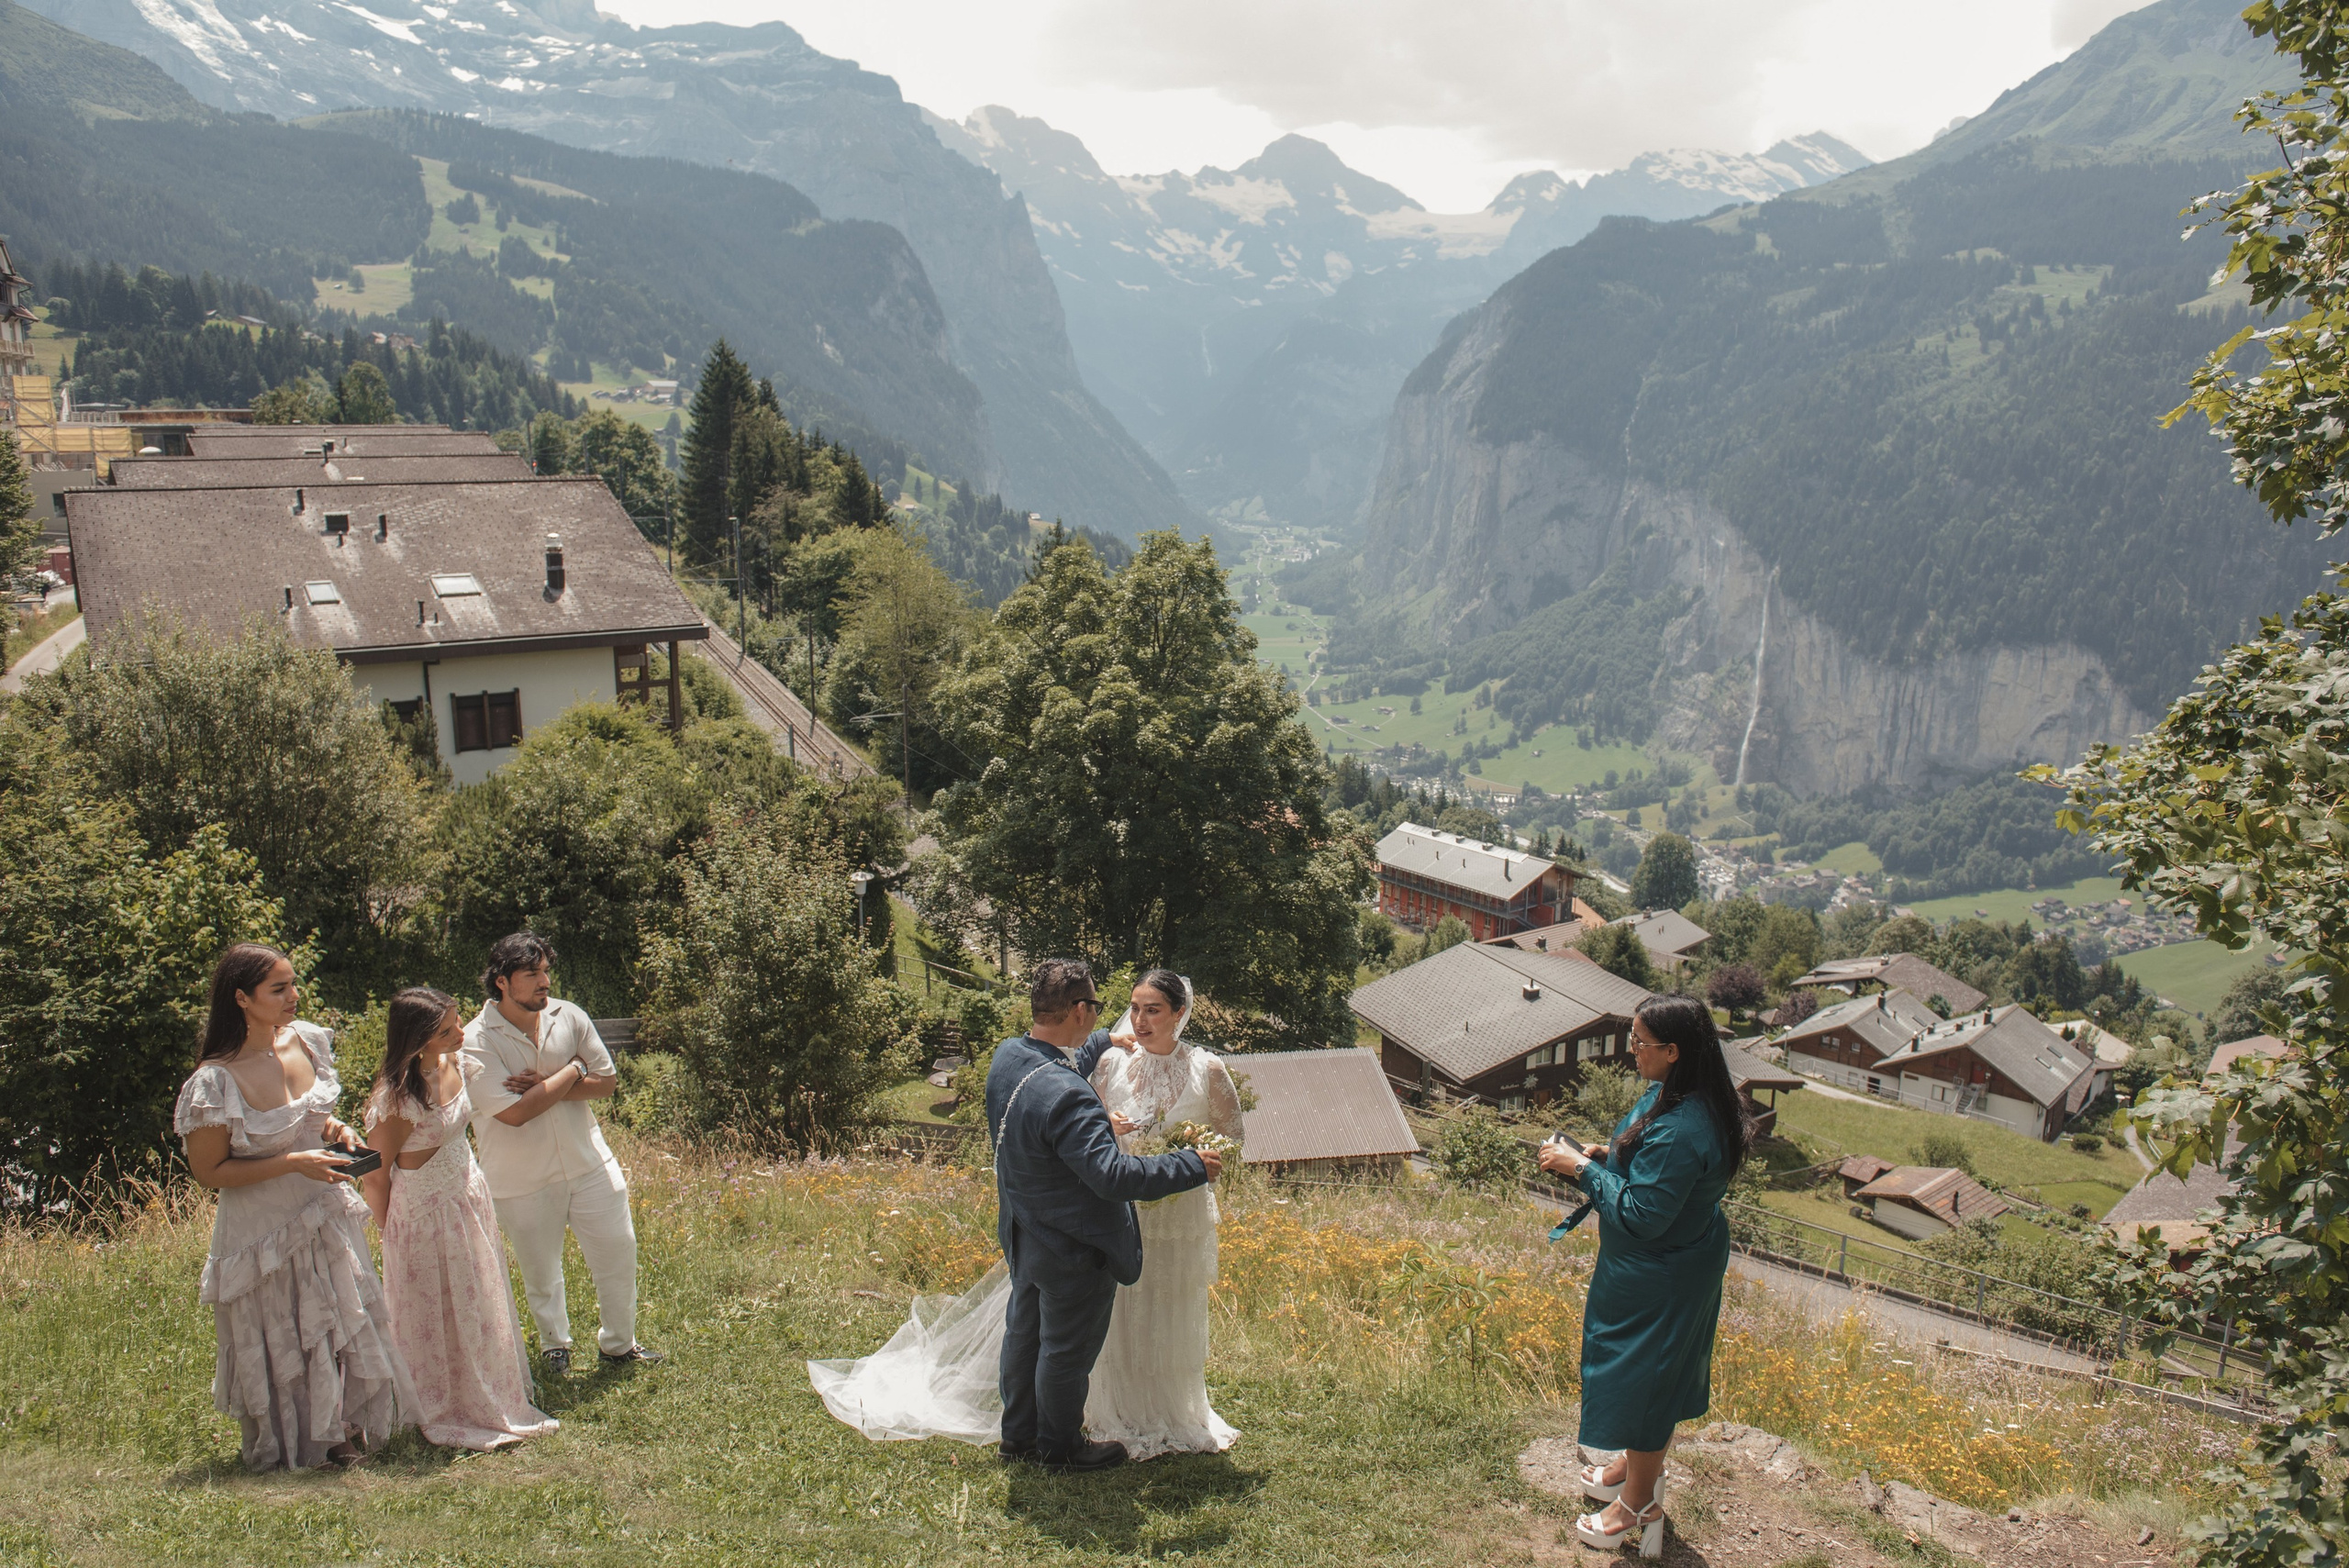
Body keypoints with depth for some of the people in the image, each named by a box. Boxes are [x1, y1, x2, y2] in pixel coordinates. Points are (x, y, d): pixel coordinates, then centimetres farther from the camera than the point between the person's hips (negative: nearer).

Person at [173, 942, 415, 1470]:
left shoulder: (306, 1041, -6)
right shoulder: (216, 1081, -25)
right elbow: (208, 1171, -17)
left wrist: (331, 1128, -8)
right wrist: (293, 1162, -24)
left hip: (326, 1209, 6)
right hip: (264, 1225, -6)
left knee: (343, 1322, 18)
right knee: (283, 1344, 12)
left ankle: (345, 1425, 38)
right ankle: (299, 1445, 34)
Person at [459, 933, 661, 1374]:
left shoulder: (569, 1017, -5)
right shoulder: (476, 1042, -16)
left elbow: (608, 1080, -2)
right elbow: (514, 1111, -24)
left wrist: (546, 1086, -16)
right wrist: (570, 1073, -15)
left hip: (588, 1161, 3)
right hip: (523, 1178, -3)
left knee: (618, 1253, 8)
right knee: (540, 1271, 15)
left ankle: (618, 1345, 30)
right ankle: (554, 1345, 41)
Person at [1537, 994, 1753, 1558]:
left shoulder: (1679, 1131, -36)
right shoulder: (1683, 1097, -5)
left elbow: (1642, 1216, -31)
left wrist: (1583, 1170, -23)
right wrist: (1610, 1155, -2)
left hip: (1657, 1281, -9)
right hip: (1682, 1262, 10)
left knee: (1639, 1379, 10)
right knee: (1656, 1373, 27)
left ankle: (1639, 1504, 31)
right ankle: (1638, 1462, 49)